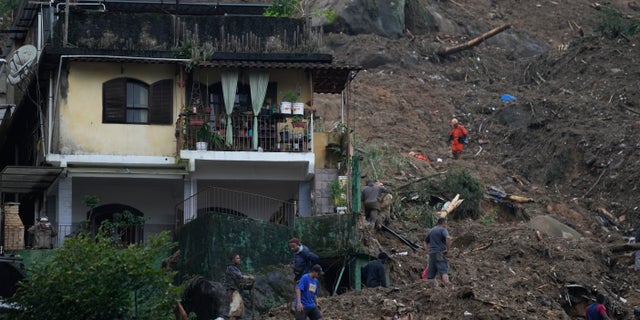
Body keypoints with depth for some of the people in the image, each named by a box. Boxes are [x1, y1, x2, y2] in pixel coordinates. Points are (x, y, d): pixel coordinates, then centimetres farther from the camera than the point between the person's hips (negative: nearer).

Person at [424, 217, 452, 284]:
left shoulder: (431, 231, 20)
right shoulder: (443, 230, -3)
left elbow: (425, 242, 28)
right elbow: (448, 238, -23)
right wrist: (447, 248, -13)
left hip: (432, 254, 7)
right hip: (440, 254, -7)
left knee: (430, 275, 9)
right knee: (444, 272, -16)